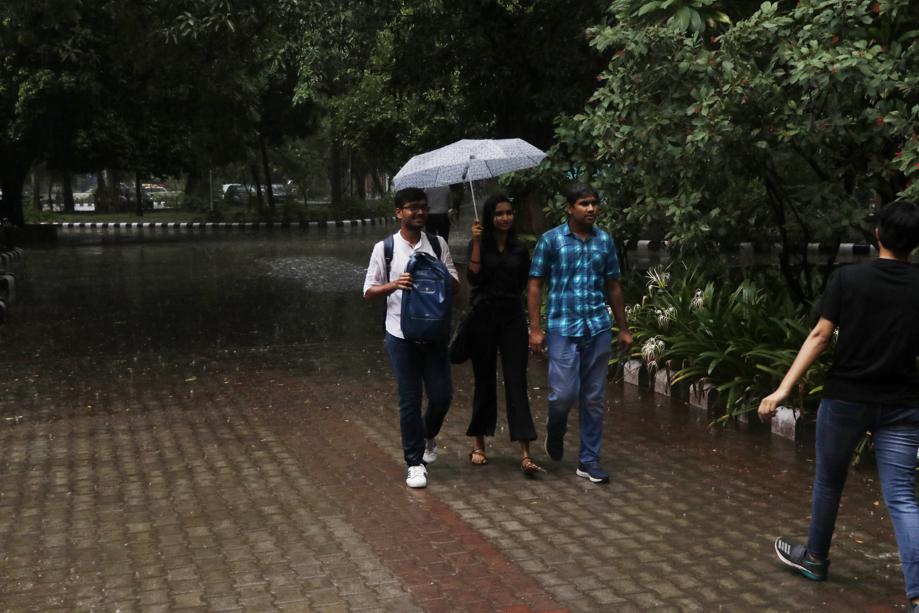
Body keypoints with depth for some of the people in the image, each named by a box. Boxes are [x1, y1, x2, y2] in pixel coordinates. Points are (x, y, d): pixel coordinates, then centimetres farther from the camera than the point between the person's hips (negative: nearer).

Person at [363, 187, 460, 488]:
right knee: (410, 400, 2)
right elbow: (369, 291, 1)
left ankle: (428, 436, 36)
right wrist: (394, 285, -18)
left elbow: (455, 286, 8)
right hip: (401, 334, -2)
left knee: (442, 394, 3)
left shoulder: (438, 244, 6)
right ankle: (415, 463, 16)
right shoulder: (384, 248, 0)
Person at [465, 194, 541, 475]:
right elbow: (473, 278, -15)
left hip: (513, 317, 2)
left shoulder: (519, 249, 8)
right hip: (484, 317, -2)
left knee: (516, 382, -5)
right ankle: (478, 443, 24)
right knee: (484, 381, 7)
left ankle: (525, 453, -8)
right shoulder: (479, 244, 0)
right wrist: (476, 242, -17)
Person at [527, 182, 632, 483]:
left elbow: (613, 286, 14)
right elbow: (535, 285, -1)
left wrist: (623, 328, 13)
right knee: (564, 393, -7)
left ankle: (589, 460, 17)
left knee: (593, 398, 6)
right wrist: (535, 329, -7)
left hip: (598, 328, 3)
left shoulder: (605, 240, 8)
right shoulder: (551, 239, -2)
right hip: (563, 328, -3)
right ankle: (555, 430, 26)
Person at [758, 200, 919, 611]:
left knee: (828, 482, 19)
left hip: (845, 398, -1)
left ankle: (815, 558, 38)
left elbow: (820, 337, -11)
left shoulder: (847, 278, -6)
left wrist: (784, 388, -10)